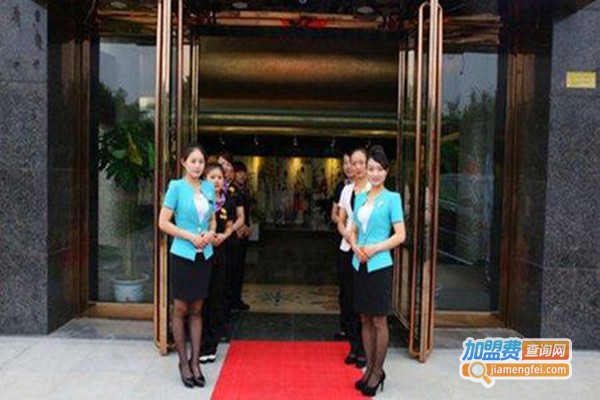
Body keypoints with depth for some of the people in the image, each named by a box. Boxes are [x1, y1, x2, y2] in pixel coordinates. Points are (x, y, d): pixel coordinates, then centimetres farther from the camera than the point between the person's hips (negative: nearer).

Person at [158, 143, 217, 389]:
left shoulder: (209, 187, 6)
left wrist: (211, 233, -5)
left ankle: (195, 361, 20)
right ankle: (183, 362, 18)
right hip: (182, 255, -4)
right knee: (181, 309, 6)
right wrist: (191, 237, -15)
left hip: (204, 255, 4)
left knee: (197, 310, 11)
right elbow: (163, 222, -9)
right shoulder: (176, 186, -7)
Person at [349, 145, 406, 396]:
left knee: (379, 321, 4)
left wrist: (374, 249, -16)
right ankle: (369, 367, 25)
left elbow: (400, 235, -9)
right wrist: (355, 246, -5)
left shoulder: (392, 198, -5)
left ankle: (378, 371, 18)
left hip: (379, 265, -5)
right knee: (365, 319, 12)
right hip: (359, 265, 5)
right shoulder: (360, 198, 10)